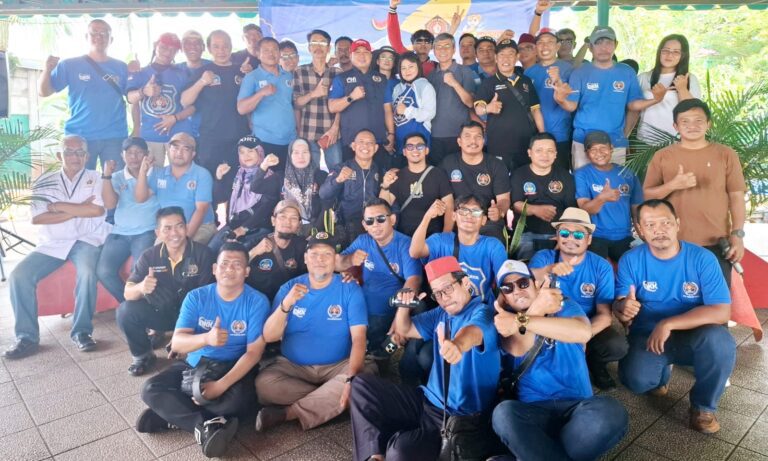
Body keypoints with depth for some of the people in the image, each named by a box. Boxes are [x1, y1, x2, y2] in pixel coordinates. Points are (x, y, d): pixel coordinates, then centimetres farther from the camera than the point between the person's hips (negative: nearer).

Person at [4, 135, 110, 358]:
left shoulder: (95, 178, 4)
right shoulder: (45, 182, 8)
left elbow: (97, 210, -13)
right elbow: (36, 218, -5)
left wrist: (59, 206, -7)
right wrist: (78, 211, -11)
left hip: (86, 240, -3)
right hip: (51, 243, 3)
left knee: (87, 273, -32)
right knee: (18, 276, -17)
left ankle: (82, 331, -16)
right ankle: (27, 336, -6)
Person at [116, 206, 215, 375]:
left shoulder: (203, 254, -17)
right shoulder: (149, 256, -7)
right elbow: (128, 293, -12)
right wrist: (140, 287, -35)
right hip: (162, 313, 3)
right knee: (125, 311, -19)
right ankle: (143, 355, 7)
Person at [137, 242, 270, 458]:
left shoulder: (257, 302, -12)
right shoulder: (196, 297, -5)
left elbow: (254, 353, -15)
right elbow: (176, 343, -14)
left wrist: (222, 384, -27)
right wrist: (205, 338, -37)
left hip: (236, 368, -3)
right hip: (195, 365, 3)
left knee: (239, 400, -34)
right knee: (151, 389, -18)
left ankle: (170, 414, -16)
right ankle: (207, 425, -29)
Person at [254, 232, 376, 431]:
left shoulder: (350, 290, -5)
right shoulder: (289, 288, 1)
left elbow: (358, 338, -14)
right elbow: (269, 337, -6)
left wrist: (352, 378, -30)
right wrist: (286, 304, -23)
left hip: (338, 366, 0)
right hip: (293, 366, 1)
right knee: (264, 383, -27)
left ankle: (287, 413, -20)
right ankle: (329, 401, -10)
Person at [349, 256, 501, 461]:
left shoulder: (481, 312, -14)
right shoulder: (441, 314, 11)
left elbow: (473, 332, -38)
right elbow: (404, 330, 19)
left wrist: (457, 345, -63)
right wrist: (404, 305, -3)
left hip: (460, 417, -8)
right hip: (427, 400, 8)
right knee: (361, 383, 2)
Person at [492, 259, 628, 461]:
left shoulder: (564, 305, 9)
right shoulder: (505, 320, 9)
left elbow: (583, 332, -15)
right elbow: (516, 349, -14)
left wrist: (521, 321, -24)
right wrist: (537, 309, -30)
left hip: (577, 406, 1)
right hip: (532, 410, -1)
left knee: (611, 411, -31)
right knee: (504, 413, -33)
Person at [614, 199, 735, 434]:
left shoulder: (702, 258, -12)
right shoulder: (631, 260, -10)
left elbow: (721, 312, -19)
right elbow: (619, 305, -11)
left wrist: (668, 324, -27)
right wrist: (623, 308, -38)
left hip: (692, 336, 0)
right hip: (646, 335, 0)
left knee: (719, 340, -33)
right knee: (636, 380, -27)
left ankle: (704, 406, -4)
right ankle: (662, 372, 15)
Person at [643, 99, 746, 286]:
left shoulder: (726, 154, 4)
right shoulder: (662, 156, 4)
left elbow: (736, 196, 5)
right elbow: (647, 195, 3)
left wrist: (737, 234, -3)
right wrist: (672, 185, -15)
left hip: (716, 244, 0)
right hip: (675, 244, 0)